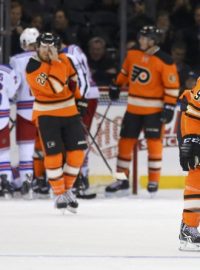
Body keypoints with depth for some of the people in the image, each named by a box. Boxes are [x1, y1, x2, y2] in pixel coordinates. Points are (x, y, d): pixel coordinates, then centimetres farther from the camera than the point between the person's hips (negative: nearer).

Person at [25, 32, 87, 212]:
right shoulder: (32, 68, -20)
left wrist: (79, 99, 18)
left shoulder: (64, 60, -2)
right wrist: (55, 63, -30)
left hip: (69, 111, 5)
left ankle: (68, 188, 18)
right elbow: (54, 88, -31)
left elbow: (72, 79, 16)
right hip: (46, 115, -5)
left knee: (77, 151, 0)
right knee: (54, 154, -12)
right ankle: (59, 194, 2)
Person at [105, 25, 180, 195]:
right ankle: (122, 179, 14)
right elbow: (125, 71, 21)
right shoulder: (133, 54, 2)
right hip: (133, 108, 5)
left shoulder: (164, 61, -15)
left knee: (154, 143, -3)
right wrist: (116, 87, 24)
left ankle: (154, 180, 7)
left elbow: (172, 86, -13)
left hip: (154, 109, -5)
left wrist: (169, 107, -16)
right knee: (125, 141, 5)